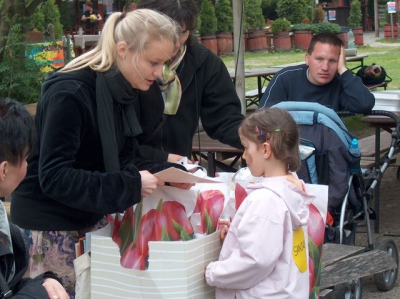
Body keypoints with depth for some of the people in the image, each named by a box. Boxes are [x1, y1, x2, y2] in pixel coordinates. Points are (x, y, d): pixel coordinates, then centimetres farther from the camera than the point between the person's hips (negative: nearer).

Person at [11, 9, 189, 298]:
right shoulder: (70, 92, -24)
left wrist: (169, 173, -10)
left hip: (92, 218, 8)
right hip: (48, 224, -8)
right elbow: (54, 177, -26)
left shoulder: (124, 91, 2)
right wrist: (130, 186, -29)